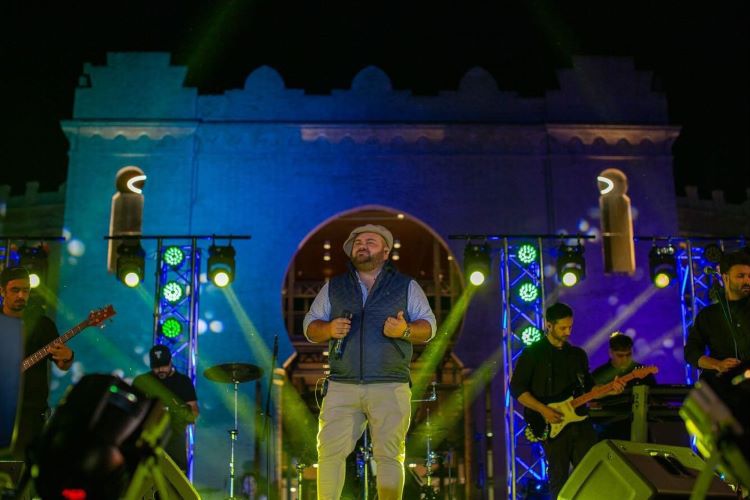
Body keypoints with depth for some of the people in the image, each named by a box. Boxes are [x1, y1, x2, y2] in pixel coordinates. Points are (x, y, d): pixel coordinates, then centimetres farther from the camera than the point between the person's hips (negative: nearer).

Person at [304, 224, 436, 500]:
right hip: (341, 386, 2)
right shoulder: (333, 287, 17)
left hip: (391, 387, -2)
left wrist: (405, 330, -14)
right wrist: (328, 329, -7)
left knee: (389, 455, -5)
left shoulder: (407, 286, 12)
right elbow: (309, 325, 15)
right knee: (330, 451, -4)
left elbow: (428, 326, 7)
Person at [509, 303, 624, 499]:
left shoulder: (578, 354, 13)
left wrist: (610, 390, -1)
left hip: (581, 422, 5)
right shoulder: (532, 354, -5)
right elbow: (516, 388, -9)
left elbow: (588, 387, 17)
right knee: (559, 479, 2)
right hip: (553, 425, -5)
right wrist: (543, 410, -17)